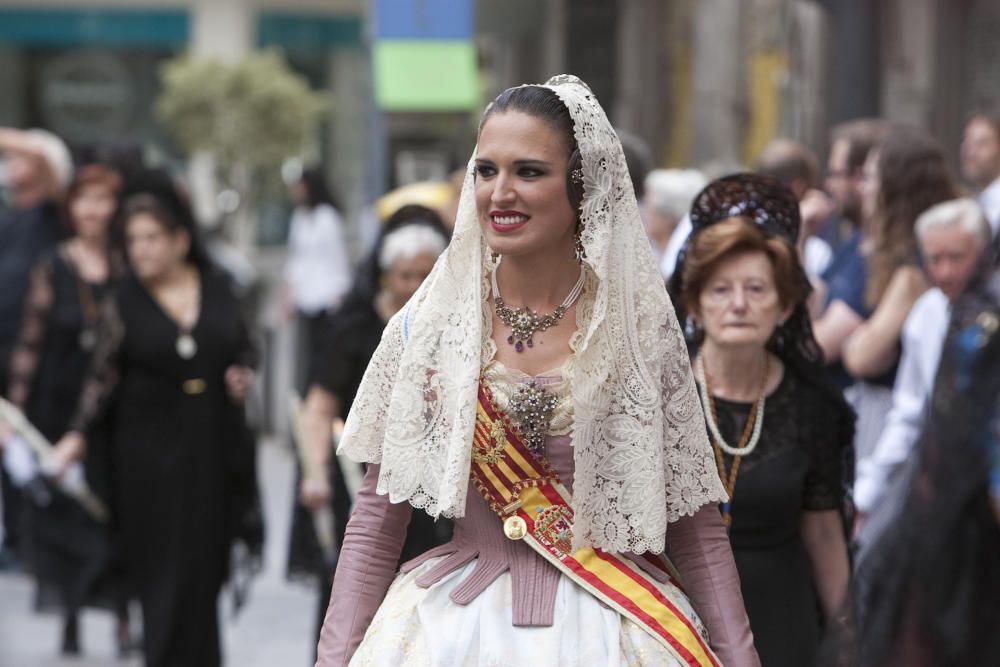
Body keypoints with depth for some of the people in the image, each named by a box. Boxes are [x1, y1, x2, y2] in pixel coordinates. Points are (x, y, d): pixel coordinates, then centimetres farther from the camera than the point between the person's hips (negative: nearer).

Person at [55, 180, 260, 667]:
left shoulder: (216, 289, 6)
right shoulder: (124, 305, -1)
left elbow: (244, 349, 17)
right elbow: (103, 377, -3)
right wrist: (78, 434, -13)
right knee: (165, 569, -4)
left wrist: (243, 375, -4)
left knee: (206, 568, 3)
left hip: (214, 447, 2)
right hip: (151, 454, -2)